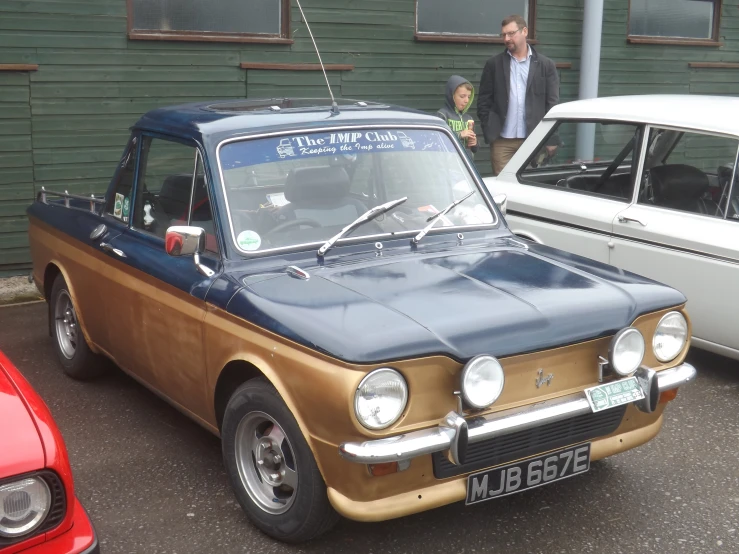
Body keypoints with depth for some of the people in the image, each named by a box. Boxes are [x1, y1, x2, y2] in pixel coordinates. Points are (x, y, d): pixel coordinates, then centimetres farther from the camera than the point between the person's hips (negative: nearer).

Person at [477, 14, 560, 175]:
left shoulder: (546, 65, 6)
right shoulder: (494, 64, 7)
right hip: (502, 141, 0)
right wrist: (489, 134, -2)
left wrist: (551, 139, -3)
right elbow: (483, 102, 7)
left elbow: (552, 104, 4)